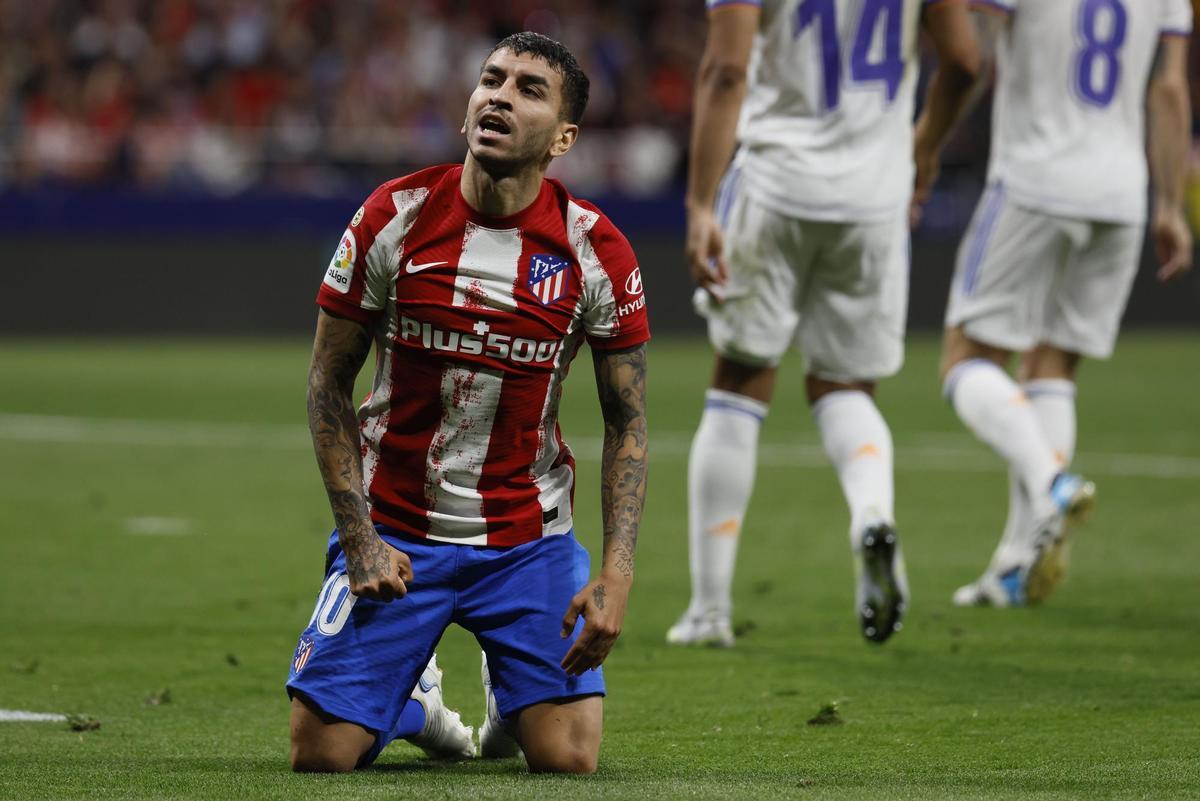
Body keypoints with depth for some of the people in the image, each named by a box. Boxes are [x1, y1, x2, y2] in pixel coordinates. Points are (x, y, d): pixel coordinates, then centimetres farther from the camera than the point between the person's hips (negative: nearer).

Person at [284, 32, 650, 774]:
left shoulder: (597, 253, -8)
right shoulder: (394, 218, -8)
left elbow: (627, 422, -1)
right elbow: (329, 383, 0)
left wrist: (618, 573, -13)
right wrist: (359, 536, -9)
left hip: (528, 537, 0)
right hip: (395, 531, 0)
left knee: (568, 758, -12)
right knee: (322, 753, -11)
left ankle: (509, 702, 26)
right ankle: (416, 710, 26)